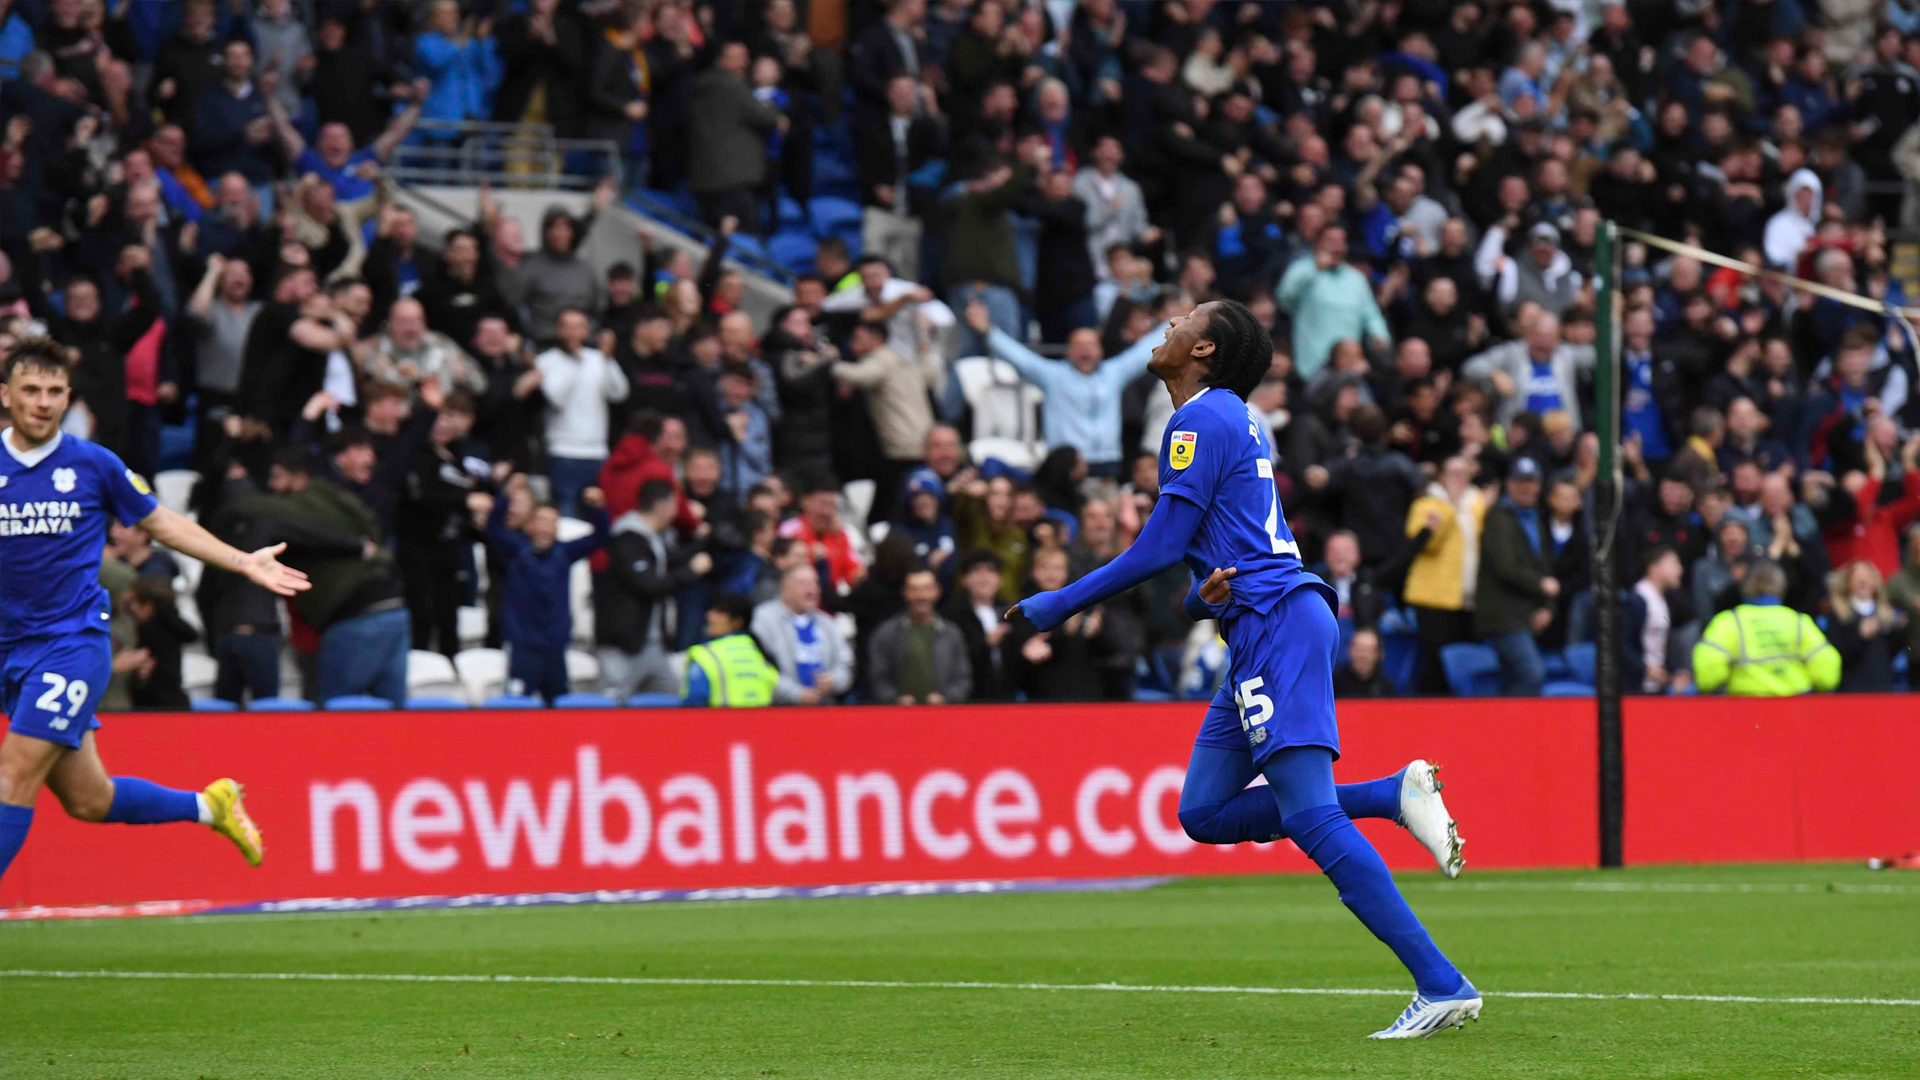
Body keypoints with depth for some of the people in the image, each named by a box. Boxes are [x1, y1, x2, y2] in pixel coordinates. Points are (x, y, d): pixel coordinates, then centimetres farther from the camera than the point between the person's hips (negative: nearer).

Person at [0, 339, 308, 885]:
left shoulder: (94, 465, 0)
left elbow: (160, 521, 14)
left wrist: (243, 562, 11)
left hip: (74, 641, -3)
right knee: (87, 800, 6)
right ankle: (209, 805, 29)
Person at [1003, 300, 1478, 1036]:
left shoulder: (1202, 419, -6)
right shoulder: (1229, 421, 24)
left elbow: (1160, 549, -10)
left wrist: (1057, 607, -1)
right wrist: (1204, 598, 5)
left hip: (1278, 622, -10)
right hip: (1259, 635, 10)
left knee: (1309, 817, -17)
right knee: (1204, 812, 8)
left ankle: (1442, 985, -22)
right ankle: (1394, 795, 1)